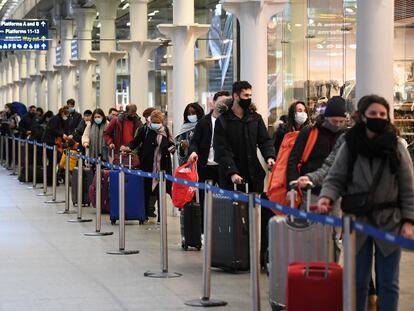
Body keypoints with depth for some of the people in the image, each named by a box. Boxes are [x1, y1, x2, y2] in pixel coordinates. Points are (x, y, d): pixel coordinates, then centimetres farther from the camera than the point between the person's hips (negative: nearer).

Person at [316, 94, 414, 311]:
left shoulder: (396, 147, -3)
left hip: (389, 223, 0)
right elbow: (335, 179, 1)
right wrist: (327, 197, -19)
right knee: (358, 281, 11)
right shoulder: (349, 146, -3)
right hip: (357, 222, 0)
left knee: (388, 283, 7)